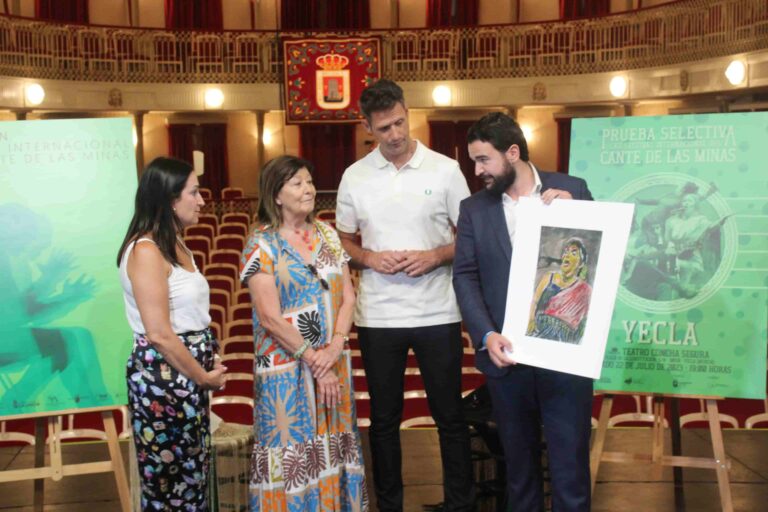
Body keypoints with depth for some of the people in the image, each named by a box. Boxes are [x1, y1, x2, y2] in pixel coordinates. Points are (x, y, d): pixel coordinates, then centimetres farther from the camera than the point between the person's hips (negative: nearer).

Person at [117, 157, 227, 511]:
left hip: (189, 373, 9)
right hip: (162, 377, -9)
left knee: (193, 471, 18)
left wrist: (207, 367, 5)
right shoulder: (146, 250, -19)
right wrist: (204, 376, -12)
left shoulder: (176, 245, 10)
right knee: (170, 479, 4)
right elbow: (159, 334, -22)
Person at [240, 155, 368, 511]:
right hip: (287, 368, -5)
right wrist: (314, 361, -13)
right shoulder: (261, 245, -9)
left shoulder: (326, 234, 7)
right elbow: (270, 318, -14)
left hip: (333, 362, 5)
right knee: (293, 451, 3)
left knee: (332, 447, 12)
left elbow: (347, 295, 4)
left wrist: (335, 348, -10)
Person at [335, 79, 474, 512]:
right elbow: (343, 242, 11)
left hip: (438, 313, -1)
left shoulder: (445, 169, -3)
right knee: (384, 418, 12)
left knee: (450, 415, 8)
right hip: (377, 316, 2)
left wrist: (435, 256, -16)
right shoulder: (354, 177, 3)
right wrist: (369, 258, -10)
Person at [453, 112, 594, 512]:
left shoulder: (572, 190, 2)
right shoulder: (473, 208, 6)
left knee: (569, 463, 5)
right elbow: (465, 277, 0)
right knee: (518, 461, 15)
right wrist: (486, 336, -14)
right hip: (506, 354, 2)